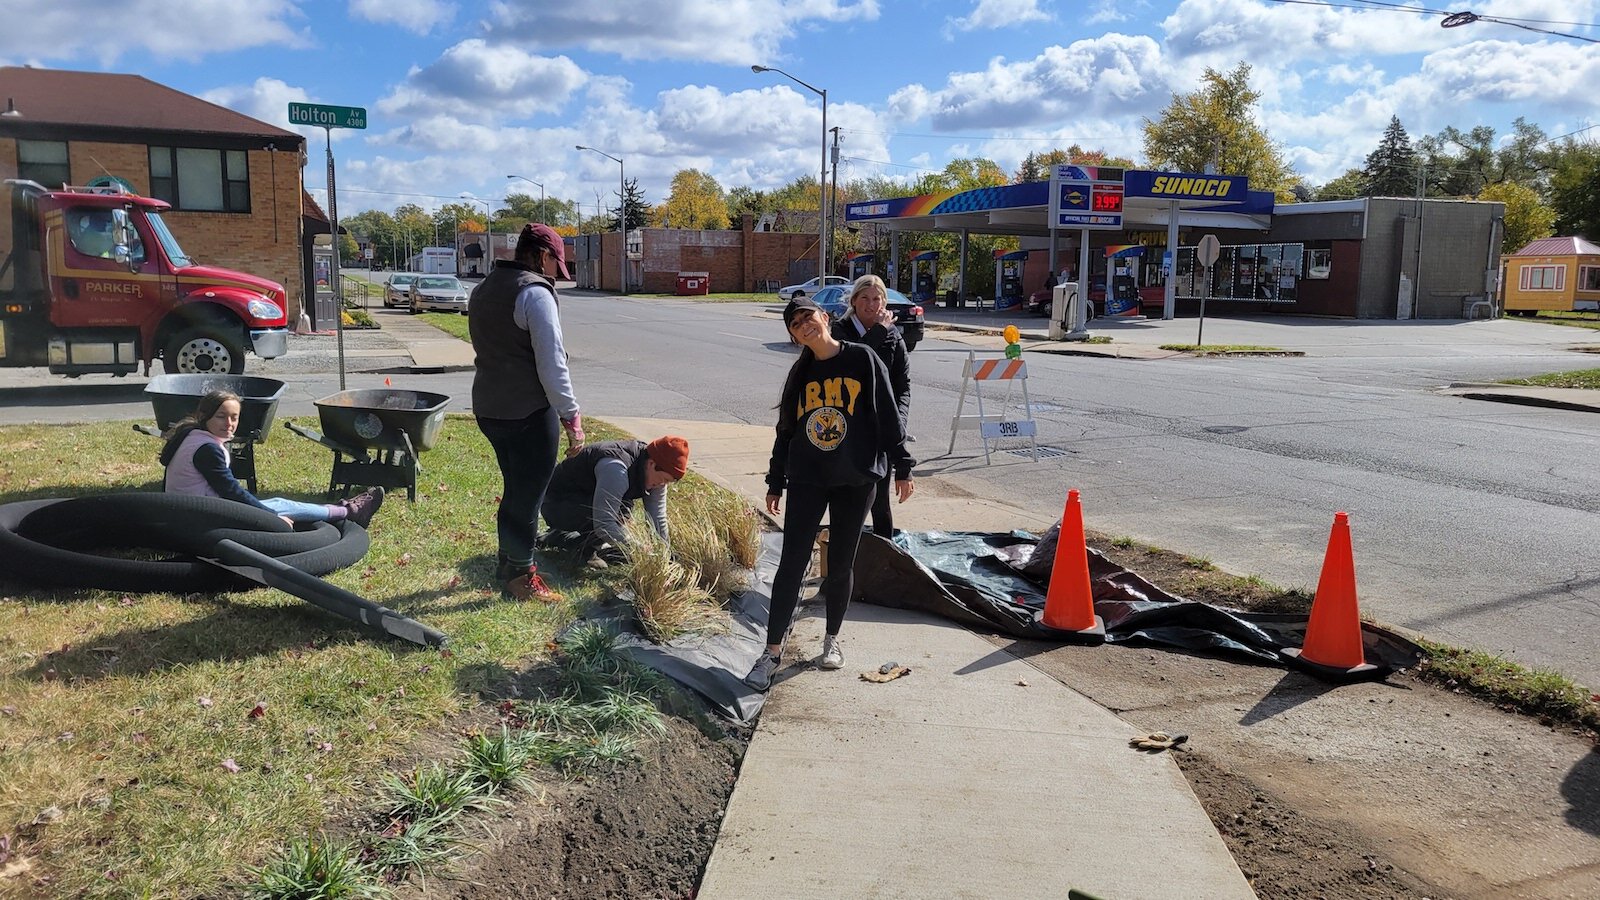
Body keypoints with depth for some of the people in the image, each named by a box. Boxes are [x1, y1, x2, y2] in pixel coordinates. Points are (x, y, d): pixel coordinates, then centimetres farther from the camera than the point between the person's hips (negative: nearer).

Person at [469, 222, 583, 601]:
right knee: (528, 492, 3)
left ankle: (507, 562, 32)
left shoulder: (483, 290, 15)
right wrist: (570, 415, -15)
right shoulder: (535, 293, -15)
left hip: (488, 408, 9)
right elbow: (552, 363, -19)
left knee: (516, 488, 21)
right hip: (528, 411, -9)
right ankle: (519, 574, 11)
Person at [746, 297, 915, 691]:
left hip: (856, 481, -2)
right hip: (806, 481, 2)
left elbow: (888, 417, -3)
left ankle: (832, 639, 29)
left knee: (841, 565, 8)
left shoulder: (863, 360, -4)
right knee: (791, 564, -3)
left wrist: (902, 467, -4)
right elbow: (785, 431, 14)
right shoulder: (800, 375, 7)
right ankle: (772, 651, 4)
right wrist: (775, 482, 16)